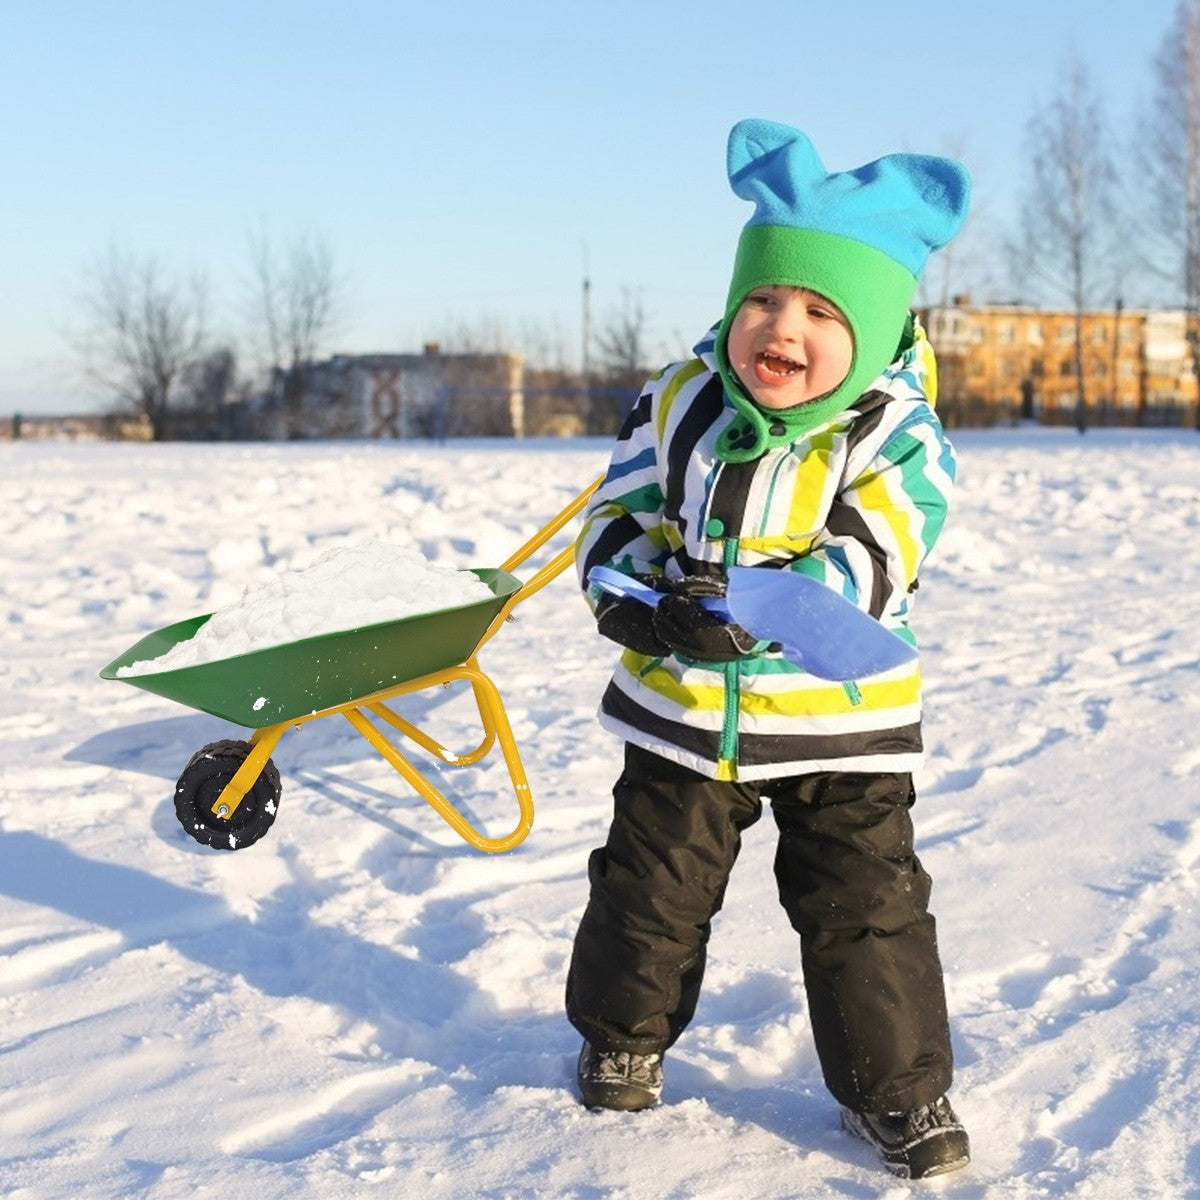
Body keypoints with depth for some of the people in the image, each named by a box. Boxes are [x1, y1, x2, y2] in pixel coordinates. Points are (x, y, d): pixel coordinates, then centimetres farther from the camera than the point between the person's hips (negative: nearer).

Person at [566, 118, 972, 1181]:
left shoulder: (899, 441, -15)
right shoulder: (683, 403, -5)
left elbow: (866, 569, -24)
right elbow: (620, 512, 4)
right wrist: (626, 595, -18)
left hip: (840, 723, -2)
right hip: (684, 707, 3)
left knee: (866, 903, 4)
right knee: (650, 885, 14)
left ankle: (896, 1085, 23)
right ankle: (622, 1034, 39)